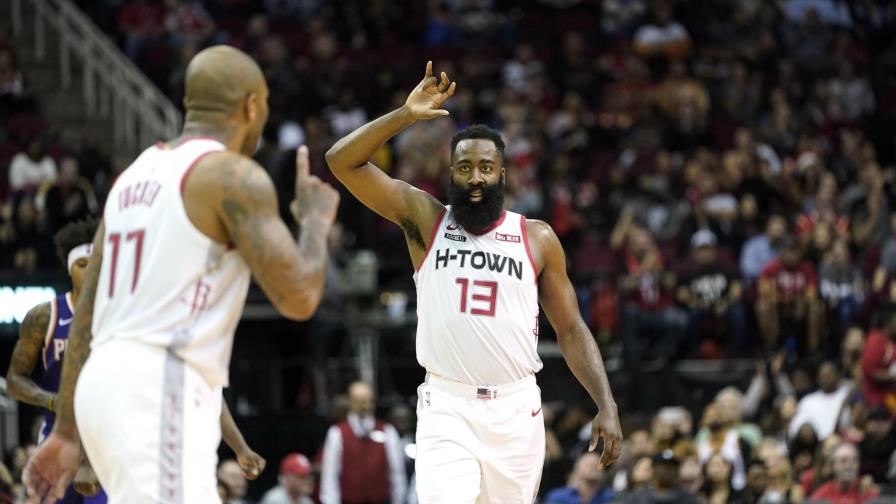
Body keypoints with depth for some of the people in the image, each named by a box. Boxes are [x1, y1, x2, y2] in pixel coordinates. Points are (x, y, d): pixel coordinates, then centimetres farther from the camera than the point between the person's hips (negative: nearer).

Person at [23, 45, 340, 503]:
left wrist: (66, 431, 22)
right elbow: (298, 298, -10)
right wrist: (317, 220, 9)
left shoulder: (136, 174, 19)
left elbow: (87, 311, 20)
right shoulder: (234, 176, -5)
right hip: (158, 390, -9)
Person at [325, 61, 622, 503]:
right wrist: (406, 115, -14)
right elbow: (342, 161, -3)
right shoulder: (425, 219, 5)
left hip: (515, 410, 2)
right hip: (446, 407, -2)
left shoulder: (537, 239, 7)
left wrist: (606, 405, -1)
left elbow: (571, 330, 9)